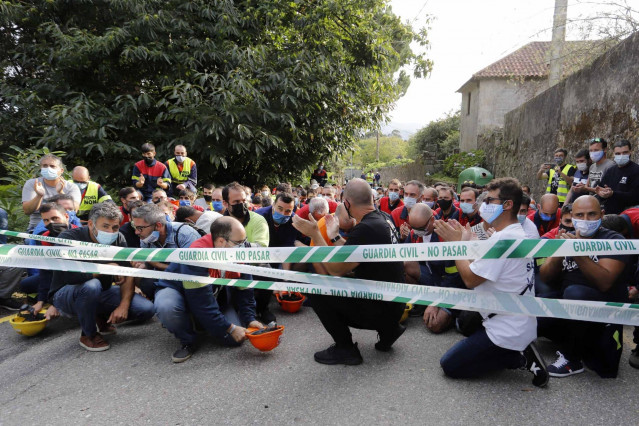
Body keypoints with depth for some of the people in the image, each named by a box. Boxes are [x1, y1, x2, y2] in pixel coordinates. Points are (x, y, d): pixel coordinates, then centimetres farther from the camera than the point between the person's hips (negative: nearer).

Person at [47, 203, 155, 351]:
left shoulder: (118, 240, -6)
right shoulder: (69, 238, -21)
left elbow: (128, 275, -10)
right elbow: (71, 276, -37)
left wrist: (124, 305, -23)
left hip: (100, 294, 5)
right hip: (65, 294, -4)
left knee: (146, 309, -13)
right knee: (91, 286, -40)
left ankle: (102, 317, 14)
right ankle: (88, 335, -12)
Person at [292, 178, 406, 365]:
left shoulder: (365, 229, -25)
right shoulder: (384, 219, 2)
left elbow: (336, 269, -20)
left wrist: (315, 235, -15)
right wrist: (334, 236, 17)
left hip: (380, 310, -9)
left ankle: (345, 349, 3)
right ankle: (388, 330, 20)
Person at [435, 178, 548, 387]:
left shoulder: (502, 238, -24)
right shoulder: (520, 233, 8)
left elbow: (470, 279, -21)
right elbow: (481, 269, 9)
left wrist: (456, 244, -12)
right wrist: (465, 241, 6)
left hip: (507, 330, -10)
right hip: (521, 323, 10)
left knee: (449, 365, -3)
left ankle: (518, 357, -4)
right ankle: (521, 351, 12)